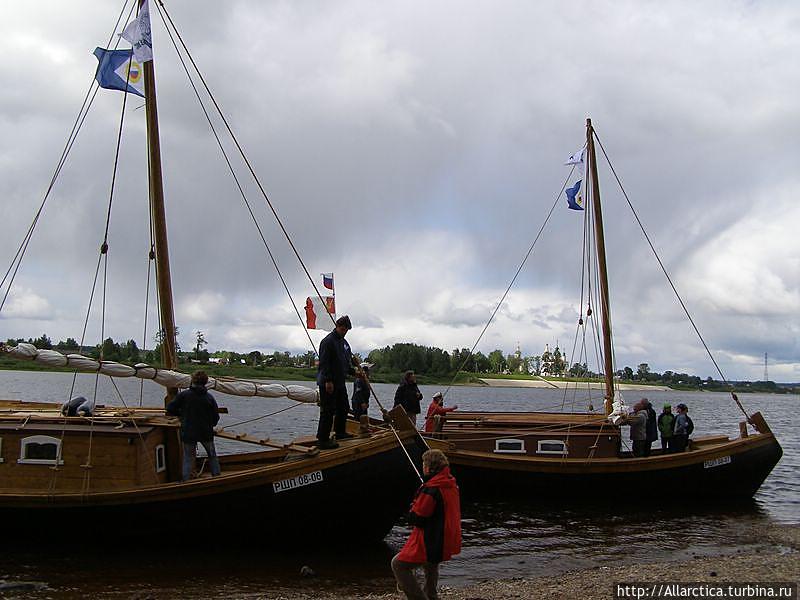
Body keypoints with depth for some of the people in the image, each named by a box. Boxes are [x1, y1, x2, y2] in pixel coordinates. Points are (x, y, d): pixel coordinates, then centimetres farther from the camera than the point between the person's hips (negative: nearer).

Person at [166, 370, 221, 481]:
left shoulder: (184, 395, -7)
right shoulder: (209, 397, -2)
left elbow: (170, 409, -6)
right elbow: (216, 418, 1)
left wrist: (182, 413, 12)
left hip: (188, 433, -1)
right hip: (206, 433, 1)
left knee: (188, 459, 7)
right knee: (212, 456, 19)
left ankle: (185, 482, 3)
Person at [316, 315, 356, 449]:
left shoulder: (344, 342, 17)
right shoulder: (328, 341, -13)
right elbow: (324, 363, -19)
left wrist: (354, 372, 11)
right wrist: (328, 381, -24)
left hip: (340, 383, 10)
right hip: (328, 384, -10)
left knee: (343, 408, 18)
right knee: (328, 411, -9)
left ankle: (340, 432, 32)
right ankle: (323, 440, -7)